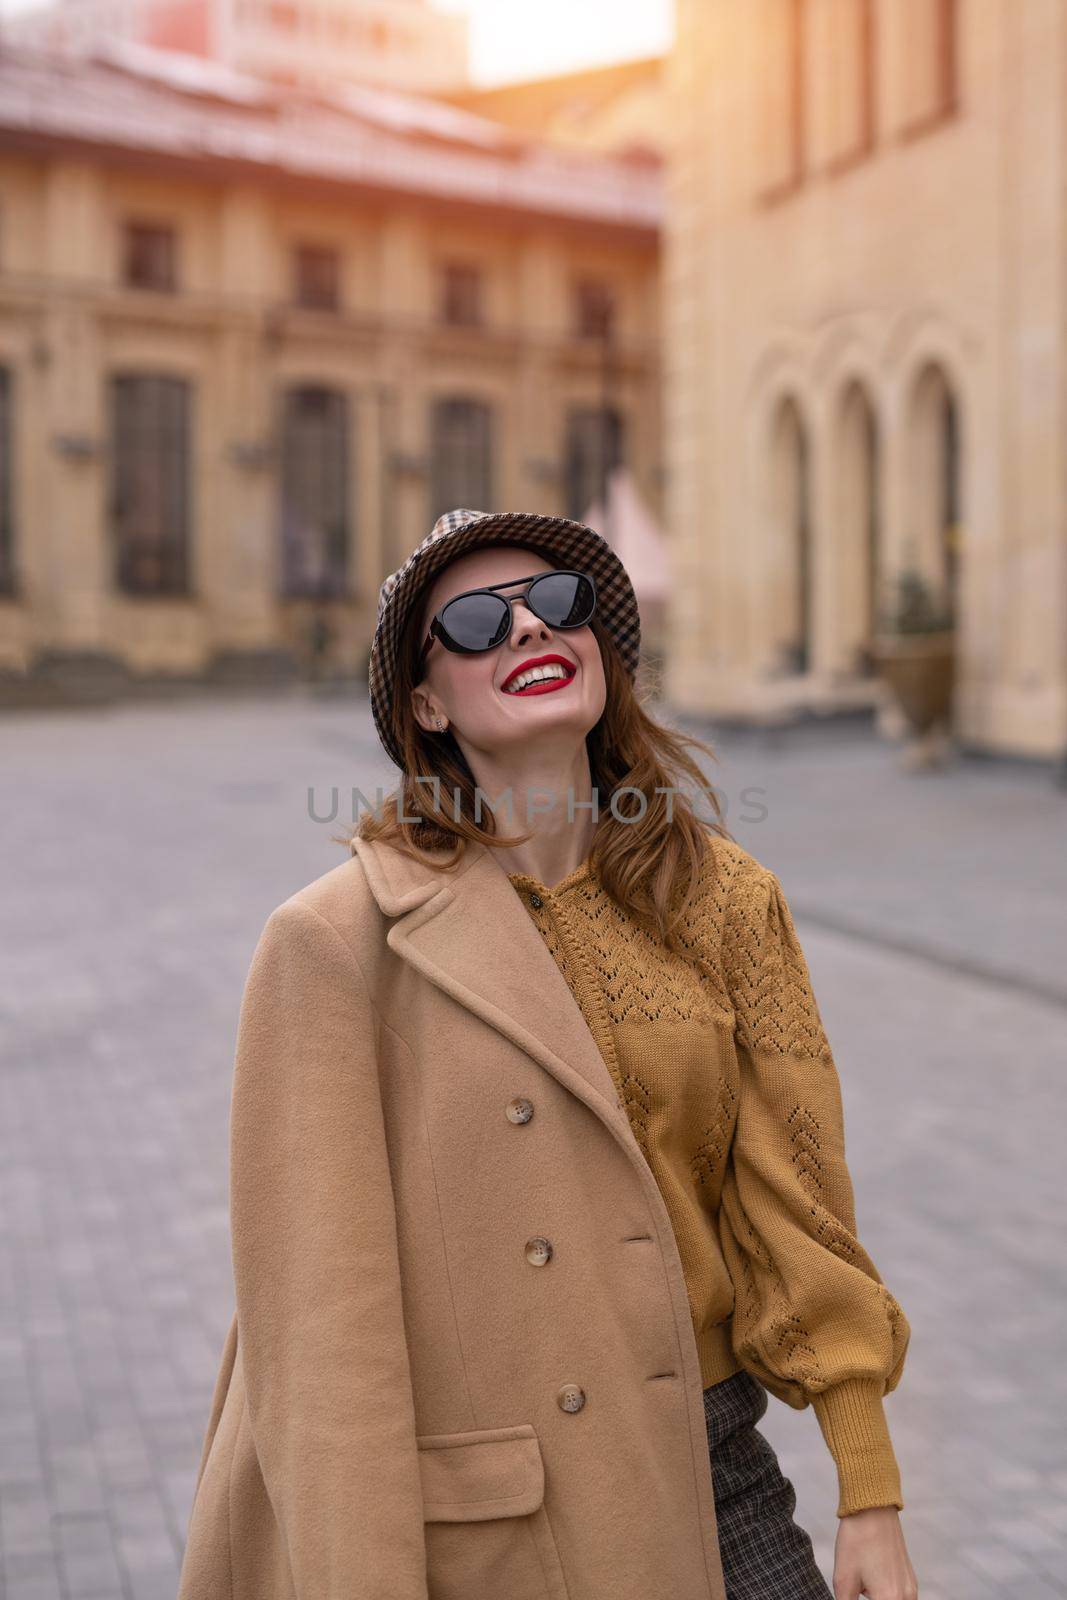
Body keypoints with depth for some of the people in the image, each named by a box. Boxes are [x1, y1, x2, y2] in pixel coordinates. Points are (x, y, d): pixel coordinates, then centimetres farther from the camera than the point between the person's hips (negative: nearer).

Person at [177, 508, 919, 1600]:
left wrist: (870, 1496, 2)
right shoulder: (338, 938, -13)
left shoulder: (727, 898, 0)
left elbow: (798, 1205, 2)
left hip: (707, 1470, 3)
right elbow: (317, 1308, -14)